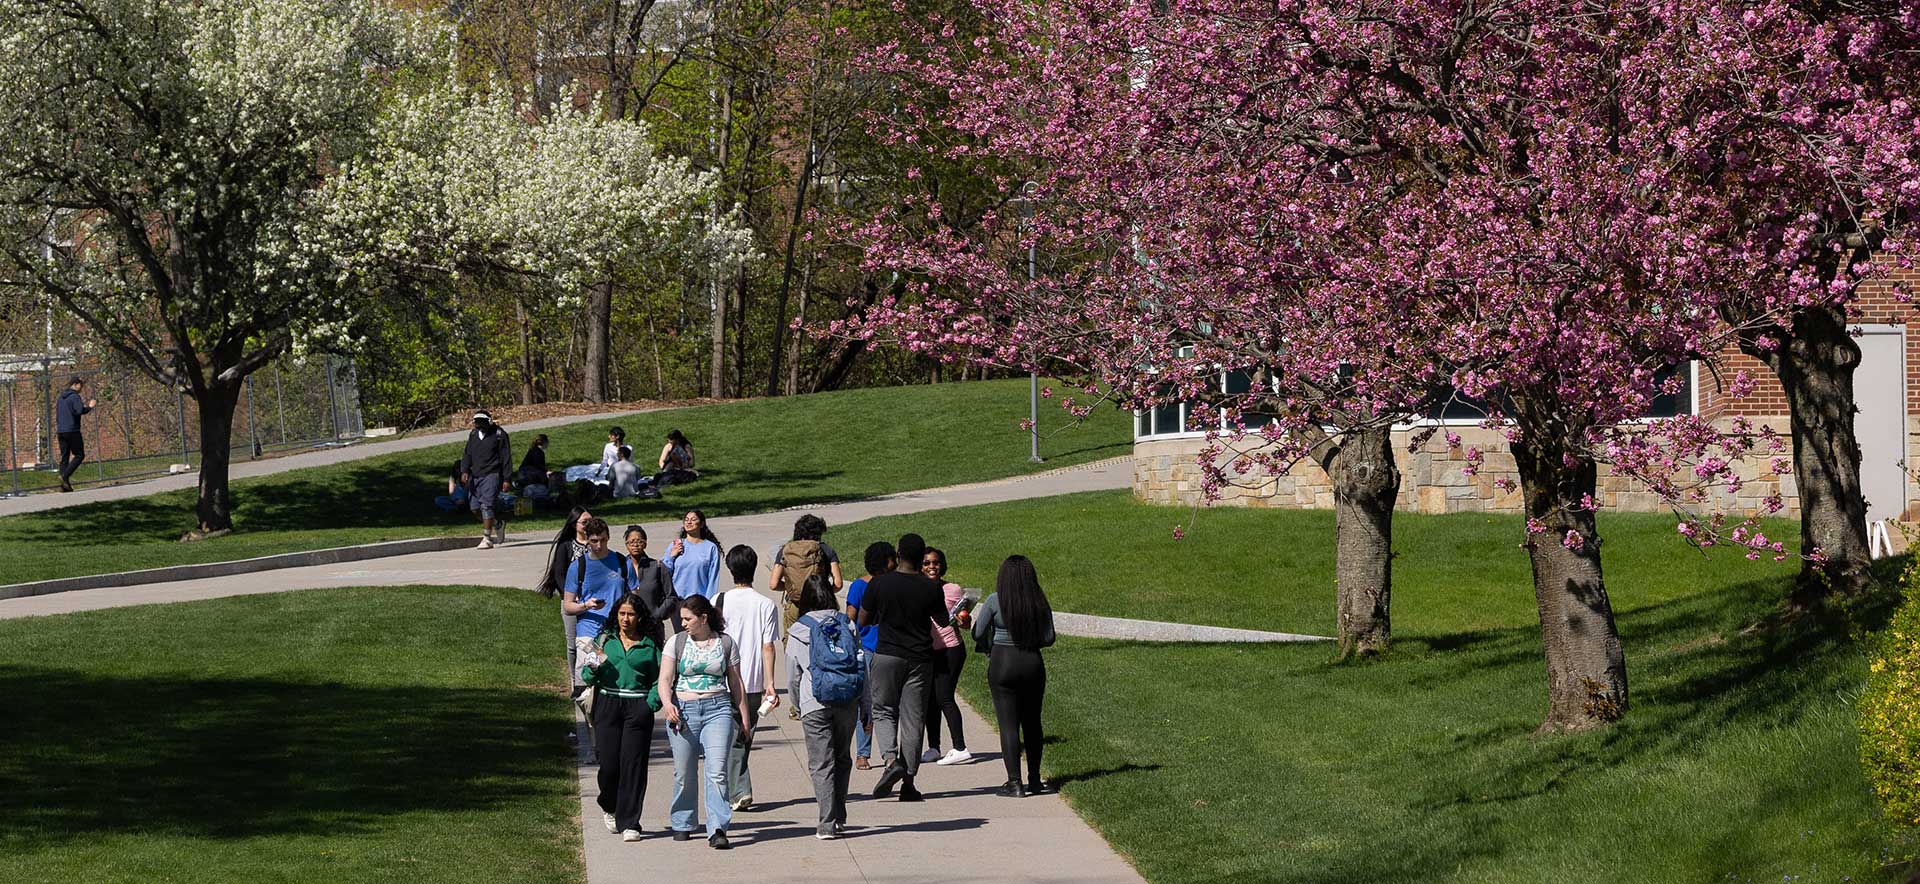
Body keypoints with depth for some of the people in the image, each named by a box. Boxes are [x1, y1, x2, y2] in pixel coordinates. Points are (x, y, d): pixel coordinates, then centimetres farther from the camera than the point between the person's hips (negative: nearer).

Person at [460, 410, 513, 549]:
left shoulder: (499, 434, -4)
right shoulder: (473, 434, 12)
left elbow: (506, 457, -3)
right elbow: (468, 454, 14)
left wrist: (506, 478, -6)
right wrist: (465, 471, -3)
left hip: (492, 475, -6)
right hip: (476, 475, 6)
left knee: (487, 505, -15)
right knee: (475, 506, 3)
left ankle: (487, 539, -13)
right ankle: (499, 523, 27)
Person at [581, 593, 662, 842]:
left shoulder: (650, 646, 7)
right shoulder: (605, 640, 11)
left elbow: (659, 680, 4)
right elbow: (587, 677, 10)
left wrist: (651, 705, -10)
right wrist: (594, 668, -11)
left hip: (638, 707, -1)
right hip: (607, 705, 1)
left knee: (633, 764, -5)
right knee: (609, 763, -3)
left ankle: (629, 824, 0)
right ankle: (609, 808, 27)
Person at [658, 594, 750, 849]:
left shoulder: (726, 643, 7)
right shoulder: (677, 642, 6)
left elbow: (736, 683, 13)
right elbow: (665, 679, 0)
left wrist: (744, 717, 13)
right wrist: (668, 703, -19)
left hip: (718, 710, -1)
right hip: (683, 710, 1)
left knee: (717, 771, -13)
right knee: (684, 773, 6)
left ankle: (717, 830, -17)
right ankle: (682, 825, 23)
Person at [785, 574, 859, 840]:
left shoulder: (797, 633, 0)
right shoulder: (847, 626, 4)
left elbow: (793, 678, 6)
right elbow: (863, 669, 5)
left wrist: (798, 707, 22)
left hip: (815, 705, -2)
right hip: (847, 701, 2)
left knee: (821, 764, 0)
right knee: (842, 760, 18)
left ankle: (828, 824, -7)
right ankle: (839, 818, 20)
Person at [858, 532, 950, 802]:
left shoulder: (878, 584, -7)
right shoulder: (931, 588, -4)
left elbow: (863, 621, 3)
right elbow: (943, 621, 11)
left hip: (887, 656, -1)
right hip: (919, 658, 1)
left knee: (884, 711, 12)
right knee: (913, 719, 5)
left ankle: (891, 759, -14)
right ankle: (908, 782, 5)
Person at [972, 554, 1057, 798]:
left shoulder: (995, 601, -10)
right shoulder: (1040, 603, -2)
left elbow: (978, 633, -4)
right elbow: (1049, 638, 2)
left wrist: (990, 649, 16)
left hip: (1002, 663, -3)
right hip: (1033, 664, 3)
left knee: (1008, 725, -2)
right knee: (1032, 722, 15)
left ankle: (1014, 782, -7)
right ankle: (1034, 779, 22)